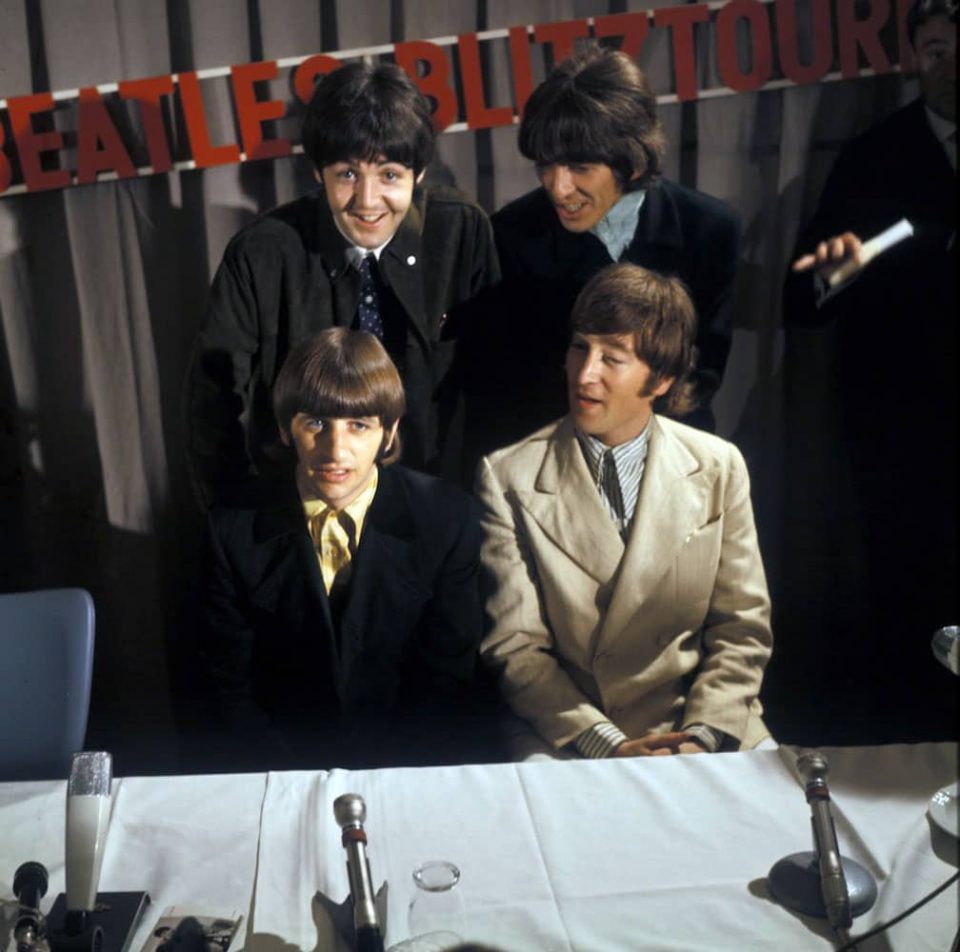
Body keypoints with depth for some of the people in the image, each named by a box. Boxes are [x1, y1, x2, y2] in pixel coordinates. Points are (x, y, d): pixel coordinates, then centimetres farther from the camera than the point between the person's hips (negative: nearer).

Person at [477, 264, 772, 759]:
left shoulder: (719, 468, 3)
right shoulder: (508, 478, -4)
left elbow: (741, 628, 5)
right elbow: (515, 646, -6)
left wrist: (701, 734, -10)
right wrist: (609, 747, -16)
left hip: (701, 726, 2)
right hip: (567, 742, -2)